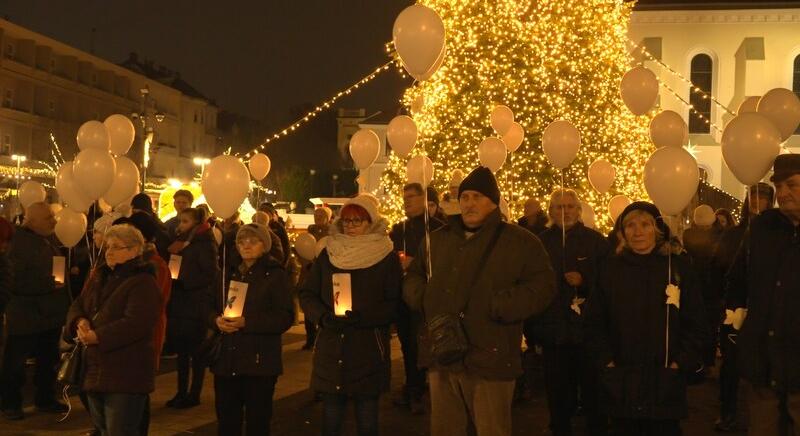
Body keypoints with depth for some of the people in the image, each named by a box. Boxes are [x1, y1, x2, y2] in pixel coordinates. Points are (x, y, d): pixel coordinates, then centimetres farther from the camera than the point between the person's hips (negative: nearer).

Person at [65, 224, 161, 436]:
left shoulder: (144, 283, -12)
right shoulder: (99, 276, 15)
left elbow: (135, 324, -23)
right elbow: (78, 305, 12)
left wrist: (97, 337, -27)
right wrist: (80, 321, -12)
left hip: (126, 375, -8)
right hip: (95, 371, 8)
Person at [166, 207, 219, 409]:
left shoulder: (204, 245, -9)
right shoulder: (180, 242, 14)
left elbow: (209, 275, -15)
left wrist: (184, 282, -18)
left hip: (196, 305, -7)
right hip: (180, 303, 7)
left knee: (196, 351, 1)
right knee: (181, 350, 11)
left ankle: (194, 394, 9)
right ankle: (182, 392, 19)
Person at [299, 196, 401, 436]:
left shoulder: (387, 257, -1)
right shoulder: (328, 254, 9)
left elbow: (395, 303, -5)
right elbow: (307, 294, 8)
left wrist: (364, 317, -21)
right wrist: (323, 316, -12)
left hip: (369, 350, -3)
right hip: (330, 349, 3)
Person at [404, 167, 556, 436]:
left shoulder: (520, 242, 0)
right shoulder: (438, 239, 15)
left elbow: (542, 286, -6)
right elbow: (413, 277, 26)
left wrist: (499, 307, -17)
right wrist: (423, 298, 4)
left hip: (490, 361, -4)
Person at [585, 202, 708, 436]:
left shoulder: (678, 266, 1)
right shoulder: (612, 268, 4)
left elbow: (696, 324, 2)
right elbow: (595, 322, 7)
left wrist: (681, 363, -6)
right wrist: (606, 361, -2)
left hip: (665, 384, -1)